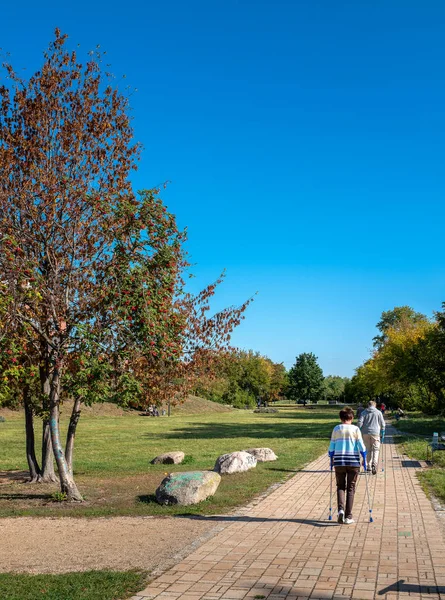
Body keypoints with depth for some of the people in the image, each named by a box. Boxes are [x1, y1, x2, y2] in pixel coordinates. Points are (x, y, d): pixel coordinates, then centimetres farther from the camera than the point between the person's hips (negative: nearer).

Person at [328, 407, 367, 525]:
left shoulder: (336, 429, 2)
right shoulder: (355, 429, -1)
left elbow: (331, 447, 5)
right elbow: (361, 446, -3)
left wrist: (331, 460, 16)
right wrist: (364, 460, 8)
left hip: (339, 462, 1)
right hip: (353, 462, -1)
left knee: (340, 487, 14)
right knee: (351, 488, 8)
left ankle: (341, 509, -8)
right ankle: (348, 516, 6)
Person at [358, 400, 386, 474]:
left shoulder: (364, 412, 7)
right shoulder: (378, 412, 5)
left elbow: (360, 422, -2)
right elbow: (382, 423, 4)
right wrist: (382, 432, 14)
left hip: (365, 433, 2)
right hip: (375, 432, -2)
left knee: (368, 449, 12)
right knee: (376, 449, 2)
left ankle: (369, 466, 12)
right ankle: (374, 463, -21)